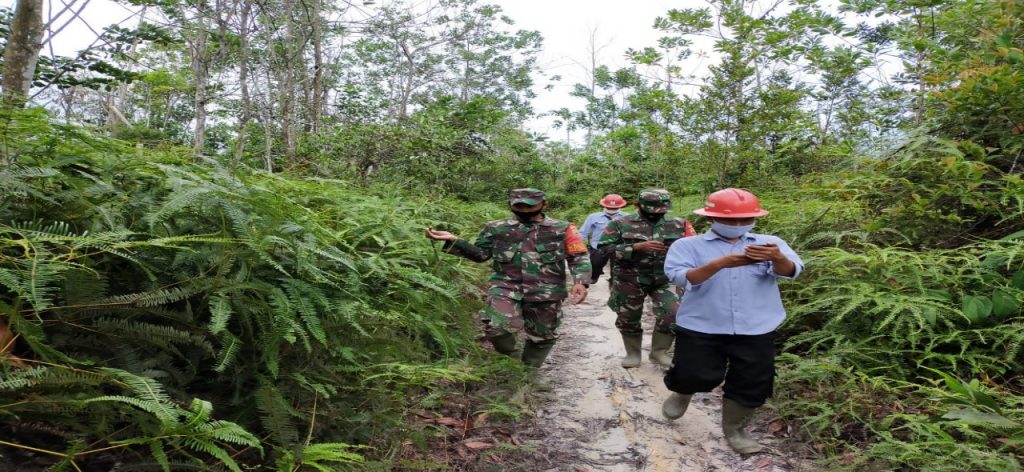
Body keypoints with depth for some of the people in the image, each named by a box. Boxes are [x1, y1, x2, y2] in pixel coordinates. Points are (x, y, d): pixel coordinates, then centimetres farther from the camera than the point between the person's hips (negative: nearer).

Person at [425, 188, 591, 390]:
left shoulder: (562, 229, 3)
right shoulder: (496, 228, 7)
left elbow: (579, 257, 4)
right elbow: (480, 253, 11)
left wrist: (580, 282, -13)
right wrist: (453, 241, -3)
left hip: (546, 291, 1)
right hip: (506, 286, 0)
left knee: (542, 335, 12)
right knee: (497, 327, -21)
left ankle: (531, 371, 40)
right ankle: (511, 358, 12)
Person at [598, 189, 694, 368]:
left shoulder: (678, 224, 5)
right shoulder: (620, 224, -4)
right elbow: (604, 248, -10)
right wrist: (637, 247, -18)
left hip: (665, 279, 1)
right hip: (629, 280, -1)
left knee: (672, 314, -10)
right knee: (628, 318, 9)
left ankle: (659, 351, 12)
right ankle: (633, 353, 31)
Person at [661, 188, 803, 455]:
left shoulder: (770, 243, 5)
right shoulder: (688, 246, 0)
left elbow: (790, 271, -12)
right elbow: (680, 277, -16)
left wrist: (778, 258, -37)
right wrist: (720, 264, -31)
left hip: (756, 330, 2)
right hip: (700, 327, -2)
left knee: (752, 386, 8)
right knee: (696, 377, -5)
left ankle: (734, 430, 33)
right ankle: (682, 393, 31)